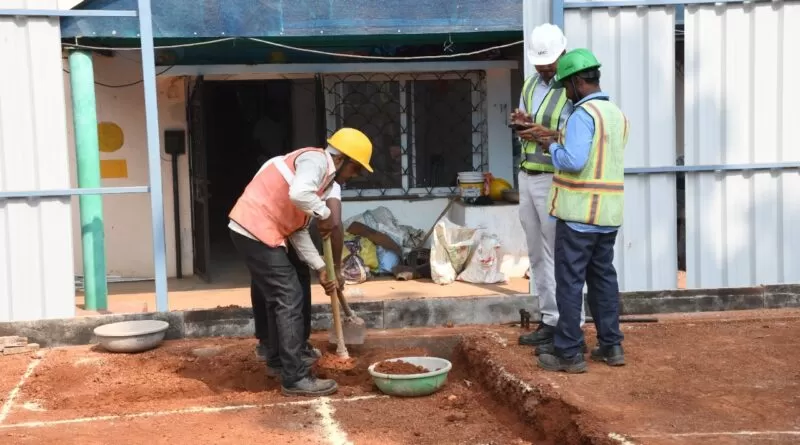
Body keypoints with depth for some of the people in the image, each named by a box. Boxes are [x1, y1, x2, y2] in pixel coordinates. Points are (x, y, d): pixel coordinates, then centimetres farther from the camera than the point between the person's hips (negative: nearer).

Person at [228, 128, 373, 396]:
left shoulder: (323, 176, 20)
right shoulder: (316, 160, -9)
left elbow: (298, 231, 19)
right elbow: (298, 194, -32)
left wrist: (321, 269, 15)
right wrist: (325, 215, -15)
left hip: (252, 229, 10)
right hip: (256, 230, -10)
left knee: (279, 296, 23)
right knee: (289, 299, -7)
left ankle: (278, 361, 37)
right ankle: (295, 378, -3)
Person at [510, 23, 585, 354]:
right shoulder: (530, 86, 13)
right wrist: (522, 124, -6)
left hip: (554, 180, -8)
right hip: (527, 177, 8)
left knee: (560, 256, -5)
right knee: (537, 255, 11)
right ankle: (550, 320, 19)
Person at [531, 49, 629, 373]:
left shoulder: (583, 114, -15)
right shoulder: (618, 115, 12)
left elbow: (573, 161, -26)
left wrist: (551, 146, -8)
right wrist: (559, 141, 15)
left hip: (579, 213, -8)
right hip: (609, 212, 8)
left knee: (569, 281, -1)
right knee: (603, 277, 15)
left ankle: (569, 353, 2)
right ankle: (611, 345, 19)